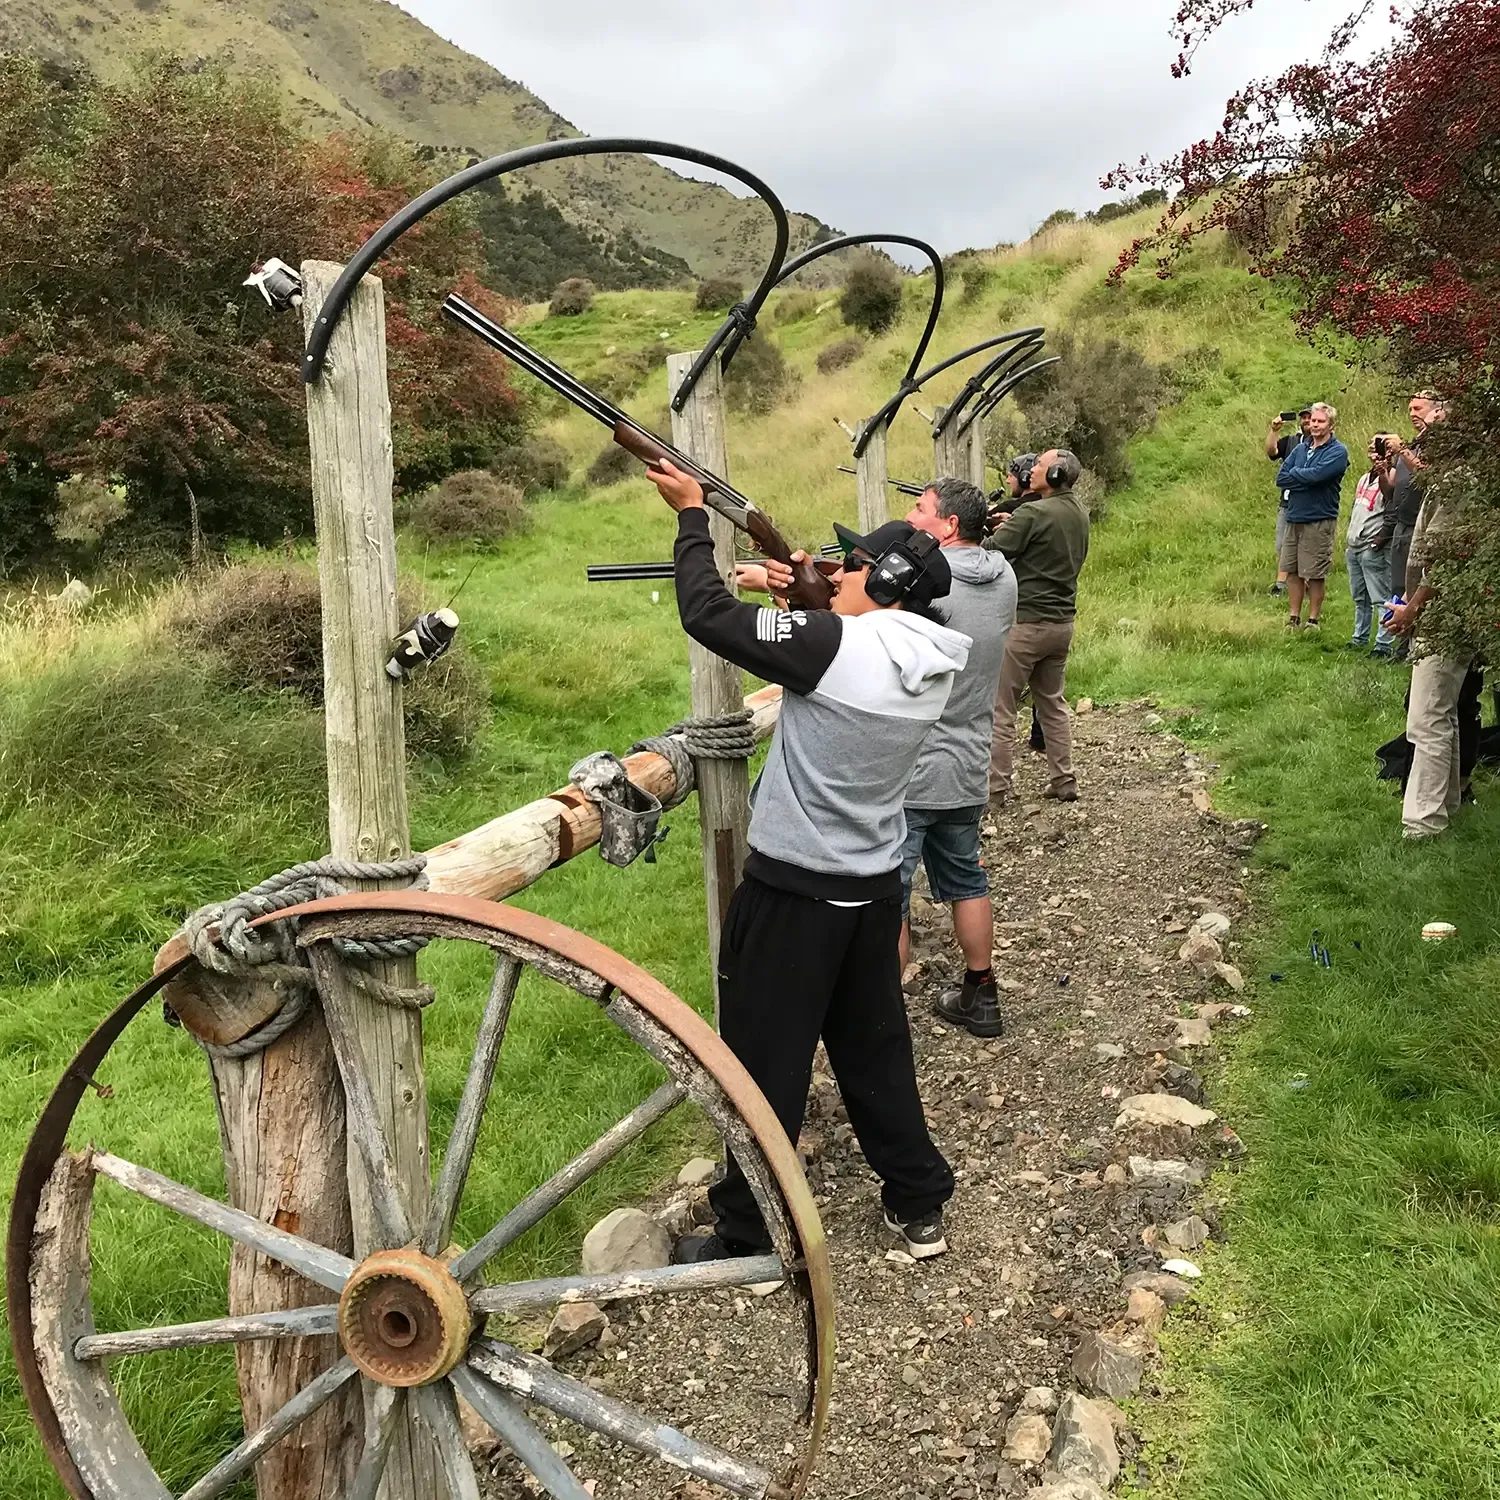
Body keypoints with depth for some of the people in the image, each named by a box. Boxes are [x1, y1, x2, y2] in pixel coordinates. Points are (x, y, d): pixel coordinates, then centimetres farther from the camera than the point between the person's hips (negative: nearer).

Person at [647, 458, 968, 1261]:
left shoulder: (835, 644, -21)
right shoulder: (929, 663, 1)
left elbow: (708, 615, -17)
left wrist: (691, 514, -5)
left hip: (792, 892, -7)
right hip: (875, 890, 7)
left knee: (766, 1064, 6)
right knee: (876, 1049, 21)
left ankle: (747, 1238, 17)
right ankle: (919, 1205, 33)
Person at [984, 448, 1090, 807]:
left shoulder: (1033, 514, -17)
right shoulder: (1080, 513, 9)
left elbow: (989, 554, -17)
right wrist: (1012, 525, 15)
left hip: (1025, 622, -8)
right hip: (1063, 622, 8)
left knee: (999, 708, -1)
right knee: (1053, 704, 19)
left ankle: (994, 790, 0)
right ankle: (1063, 782, 22)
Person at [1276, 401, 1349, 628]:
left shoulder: (1337, 452, -6)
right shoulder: (1300, 449, 12)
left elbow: (1316, 475, -21)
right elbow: (1281, 478, 2)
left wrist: (1294, 474, -4)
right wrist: (1306, 479, -10)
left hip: (1319, 521, -6)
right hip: (1294, 517, 6)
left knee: (1315, 574, 1)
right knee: (1292, 570, 9)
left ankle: (1313, 620, 10)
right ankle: (1294, 618, 18)